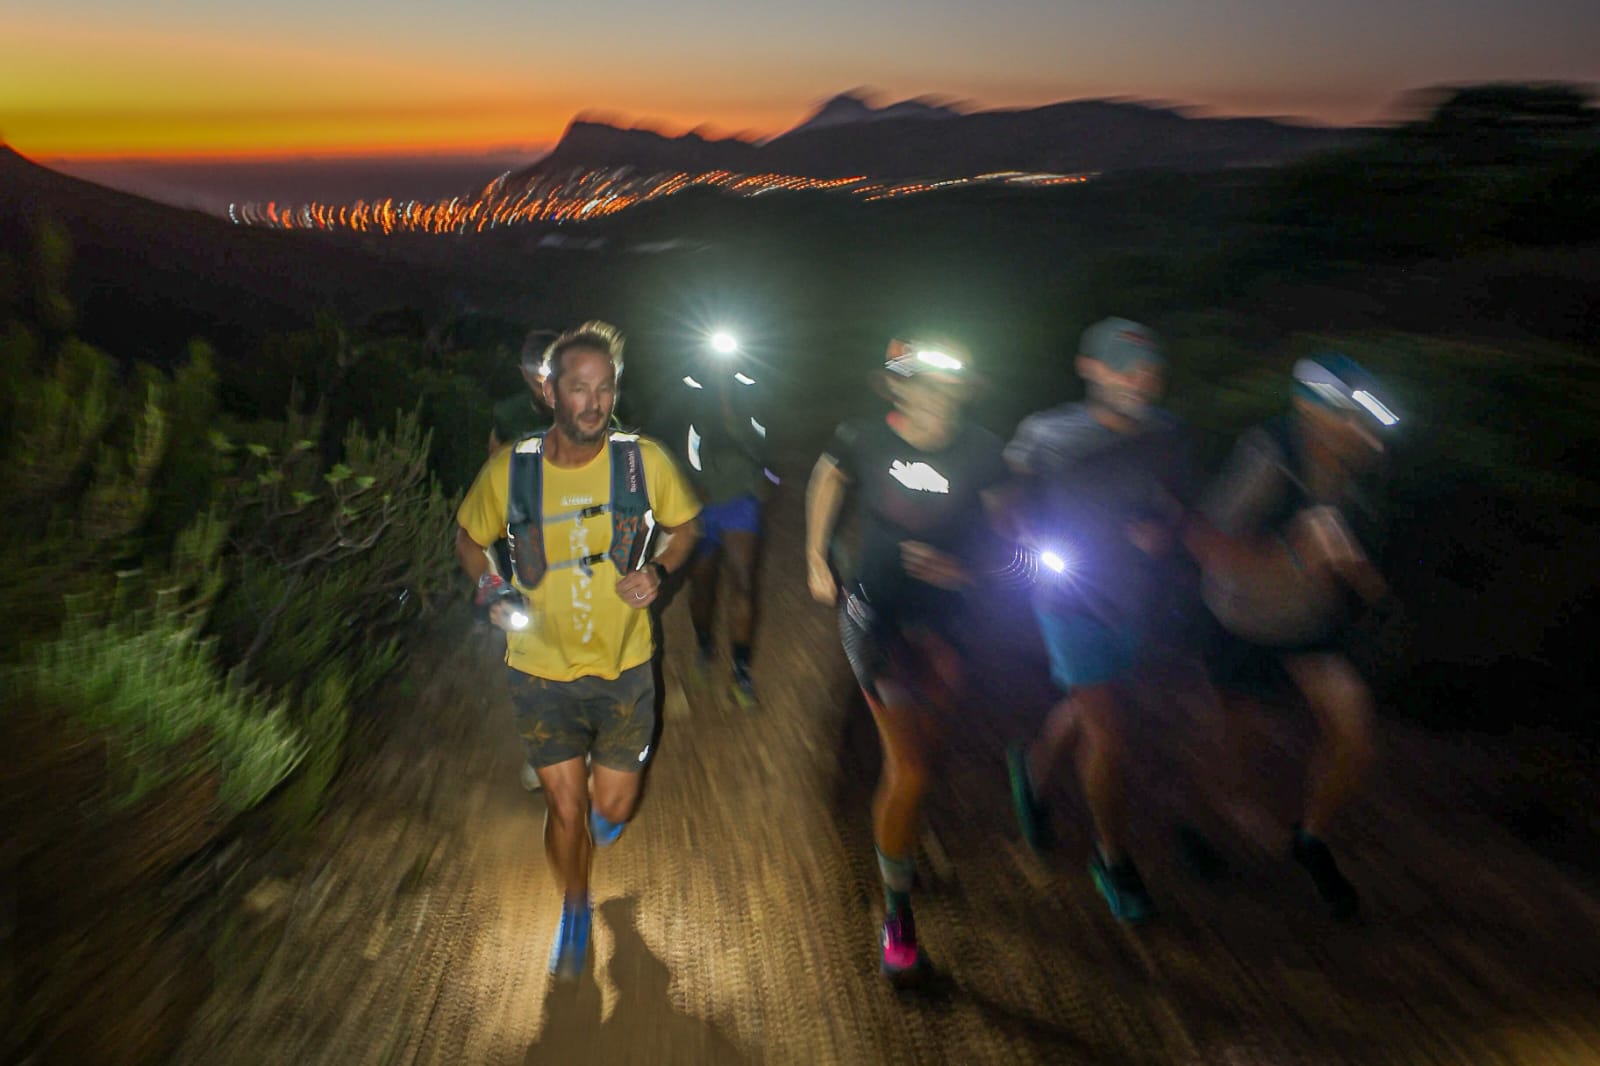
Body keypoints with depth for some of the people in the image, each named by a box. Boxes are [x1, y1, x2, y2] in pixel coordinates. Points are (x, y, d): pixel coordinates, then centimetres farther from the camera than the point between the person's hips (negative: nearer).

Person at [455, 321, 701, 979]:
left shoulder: (643, 461, -11)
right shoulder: (509, 469, -11)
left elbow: (683, 526, 6)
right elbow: (469, 538, 8)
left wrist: (658, 572, -13)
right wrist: (492, 592, -10)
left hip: (624, 667, 1)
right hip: (542, 671, 0)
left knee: (613, 807, 10)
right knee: (565, 806, 6)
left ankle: (592, 815, 51)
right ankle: (574, 911, 38)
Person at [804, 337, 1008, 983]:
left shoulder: (978, 452, -11)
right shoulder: (865, 440, -14)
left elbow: (998, 524, 4)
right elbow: (827, 482, 8)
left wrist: (964, 566, -15)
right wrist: (816, 560, 9)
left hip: (939, 618, 3)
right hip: (874, 613, -3)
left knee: (923, 750, 19)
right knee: (908, 768, -8)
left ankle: (896, 841, 55)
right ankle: (898, 913, 13)